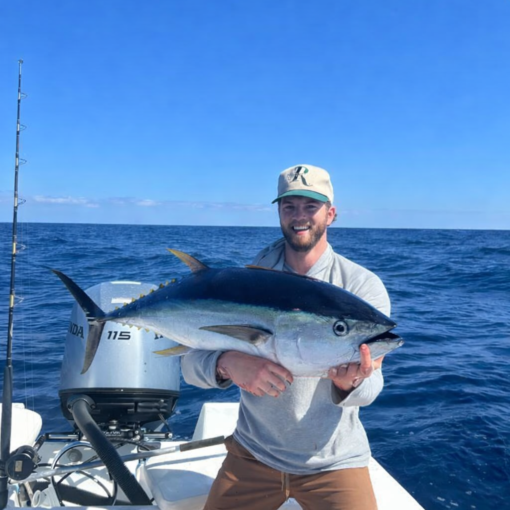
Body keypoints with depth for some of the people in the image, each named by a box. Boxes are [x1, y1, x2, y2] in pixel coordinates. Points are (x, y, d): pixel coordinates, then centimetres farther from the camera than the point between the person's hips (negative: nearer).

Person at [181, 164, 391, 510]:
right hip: (253, 453, 2)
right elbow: (193, 362, -11)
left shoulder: (364, 286, -9)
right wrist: (227, 363, -35)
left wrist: (350, 383, -41)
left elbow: (370, 384, -17)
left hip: (334, 460, -1)